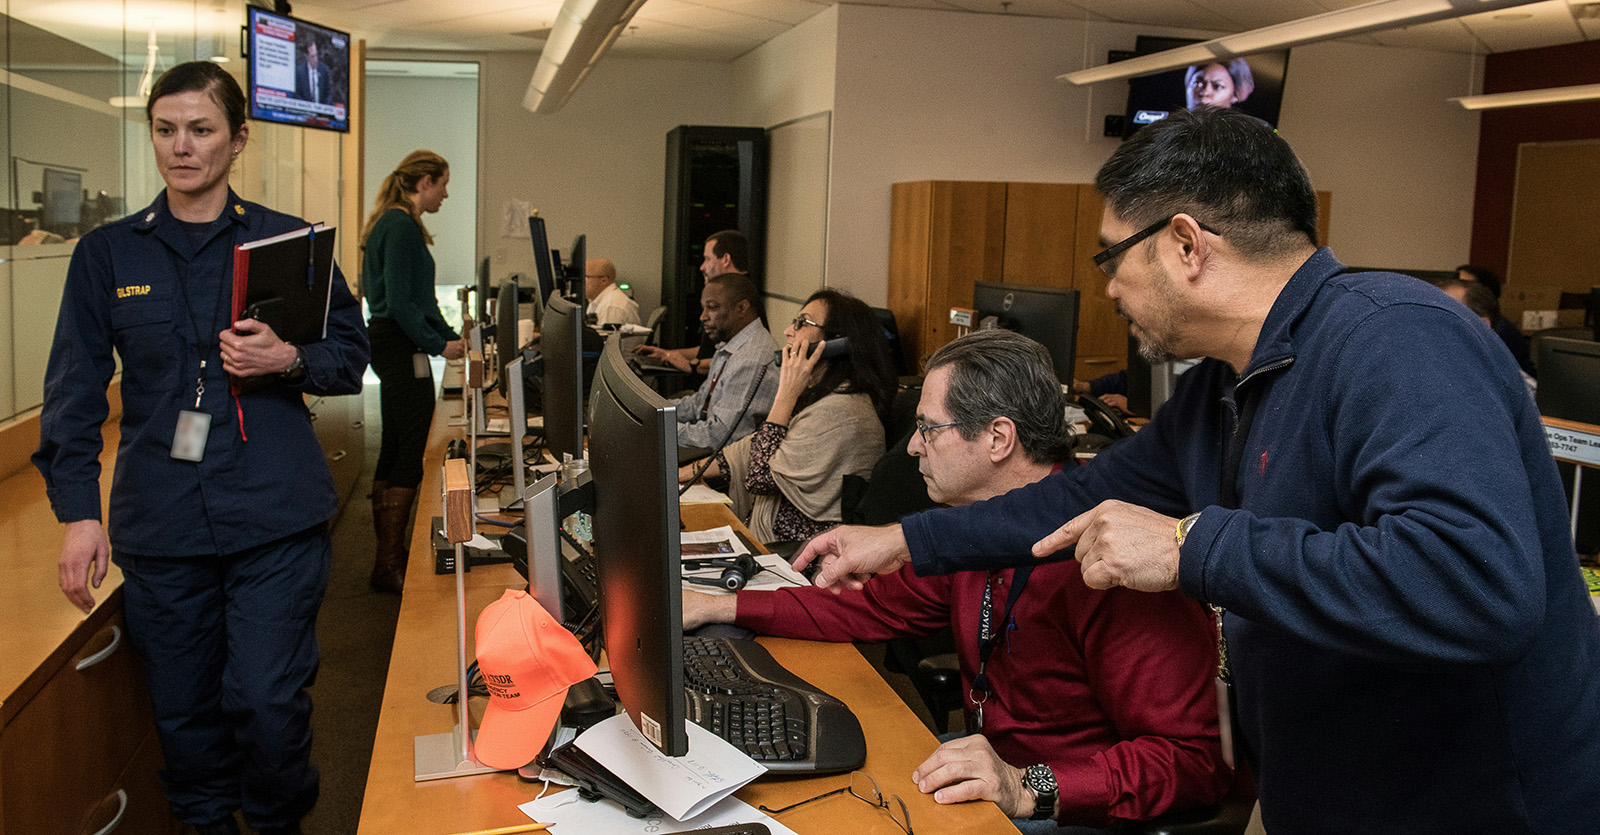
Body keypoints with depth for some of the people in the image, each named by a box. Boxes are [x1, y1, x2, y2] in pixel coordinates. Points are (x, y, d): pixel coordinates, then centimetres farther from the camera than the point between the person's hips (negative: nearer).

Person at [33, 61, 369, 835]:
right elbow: (75, 388, 6)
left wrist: (288, 361, -14)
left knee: (269, 700, -2)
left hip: (277, 517, -2)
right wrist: (78, 511, -2)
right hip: (160, 525, 2)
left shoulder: (288, 241, 4)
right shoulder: (108, 253, 8)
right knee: (184, 710, 10)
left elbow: (351, 357, 8)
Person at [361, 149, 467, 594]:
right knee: (409, 456, -7)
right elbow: (399, 302, -21)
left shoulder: (393, 223, 18)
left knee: (393, 452, 16)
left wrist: (452, 337, 17)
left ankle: (387, 549, 26)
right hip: (402, 348, -11)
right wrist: (439, 345, -15)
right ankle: (389, 564, -3)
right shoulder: (402, 226, -15)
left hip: (389, 344, 11)